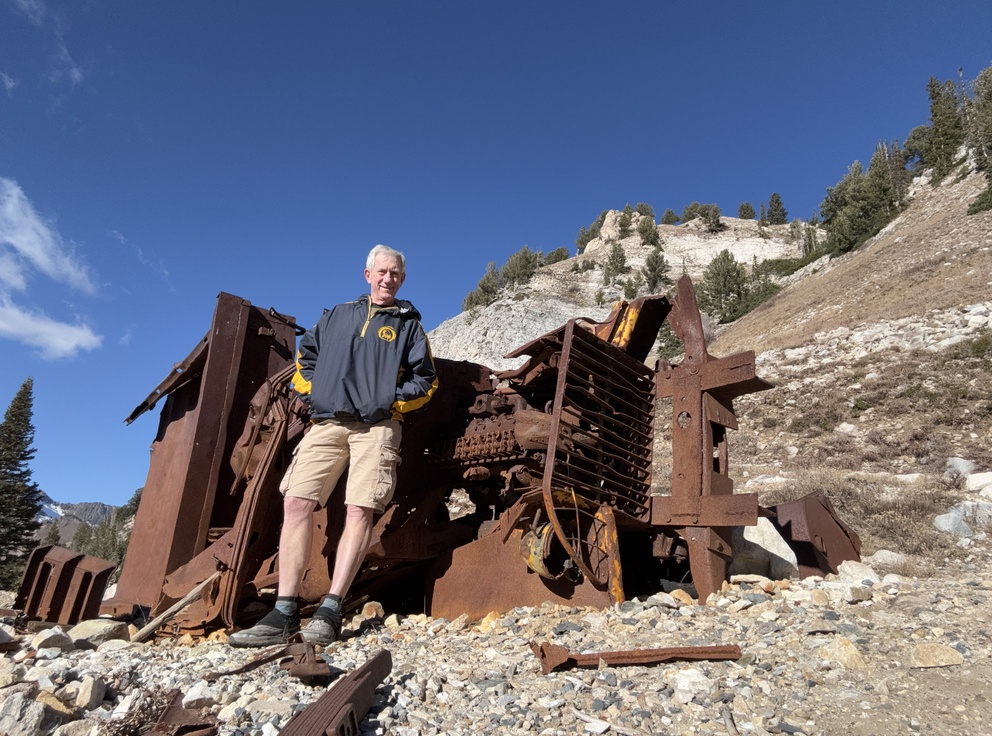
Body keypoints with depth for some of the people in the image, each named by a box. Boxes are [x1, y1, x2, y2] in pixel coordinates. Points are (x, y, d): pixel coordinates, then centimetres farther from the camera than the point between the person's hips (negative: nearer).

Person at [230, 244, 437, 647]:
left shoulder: (408, 324, 15)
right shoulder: (336, 315, 23)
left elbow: (425, 379, 9)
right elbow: (305, 355, 27)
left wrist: (392, 400, -4)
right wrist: (310, 388, 9)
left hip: (377, 426, -3)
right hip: (326, 422, 3)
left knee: (359, 511, -13)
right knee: (296, 504, -10)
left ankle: (330, 610, -11)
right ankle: (285, 613, -8)